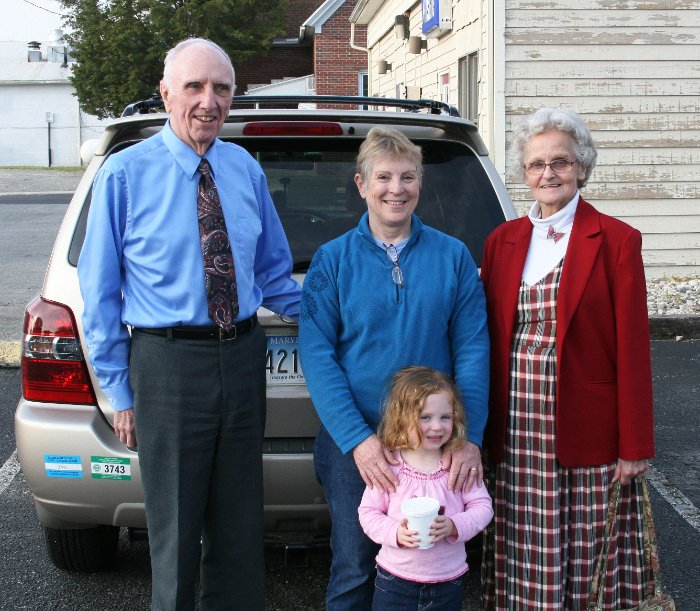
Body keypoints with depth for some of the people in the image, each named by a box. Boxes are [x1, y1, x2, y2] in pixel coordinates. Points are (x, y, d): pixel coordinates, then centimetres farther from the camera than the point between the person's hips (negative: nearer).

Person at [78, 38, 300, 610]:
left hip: (242, 356, 4)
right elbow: (100, 290, -3)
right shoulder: (124, 175, -6)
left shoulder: (247, 170, 6)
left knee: (240, 525, 17)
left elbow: (272, 272, 16)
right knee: (176, 529, 10)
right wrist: (119, 389, -4)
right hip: (168, 362, -4)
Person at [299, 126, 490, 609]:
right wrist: (357, 438, -18)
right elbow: (317, 355, -7)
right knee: (354, 572, 8)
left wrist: (470, 437, -14)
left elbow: (472, 349, -3)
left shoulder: (453, 256, 1)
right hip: (354, 439, -1)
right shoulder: (333, 259, -2)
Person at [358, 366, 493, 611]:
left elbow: (482, 506, -3)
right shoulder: (389, 465, -10)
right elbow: (368, 512, -6)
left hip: (447, 580, 2)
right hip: (395, 579, -1)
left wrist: (455, 526, -20)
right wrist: (395, 533, -22)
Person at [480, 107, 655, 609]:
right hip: (516, 428, 4)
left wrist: (635, 447, -9)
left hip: (586, 430, -4)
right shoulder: (502, 241, 10)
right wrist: (484, 428, 7)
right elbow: (491, 338, 11)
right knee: (523, 565, 9)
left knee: (587, 565, 5)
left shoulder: (616, 241, -4)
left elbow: (633, 348, -7)